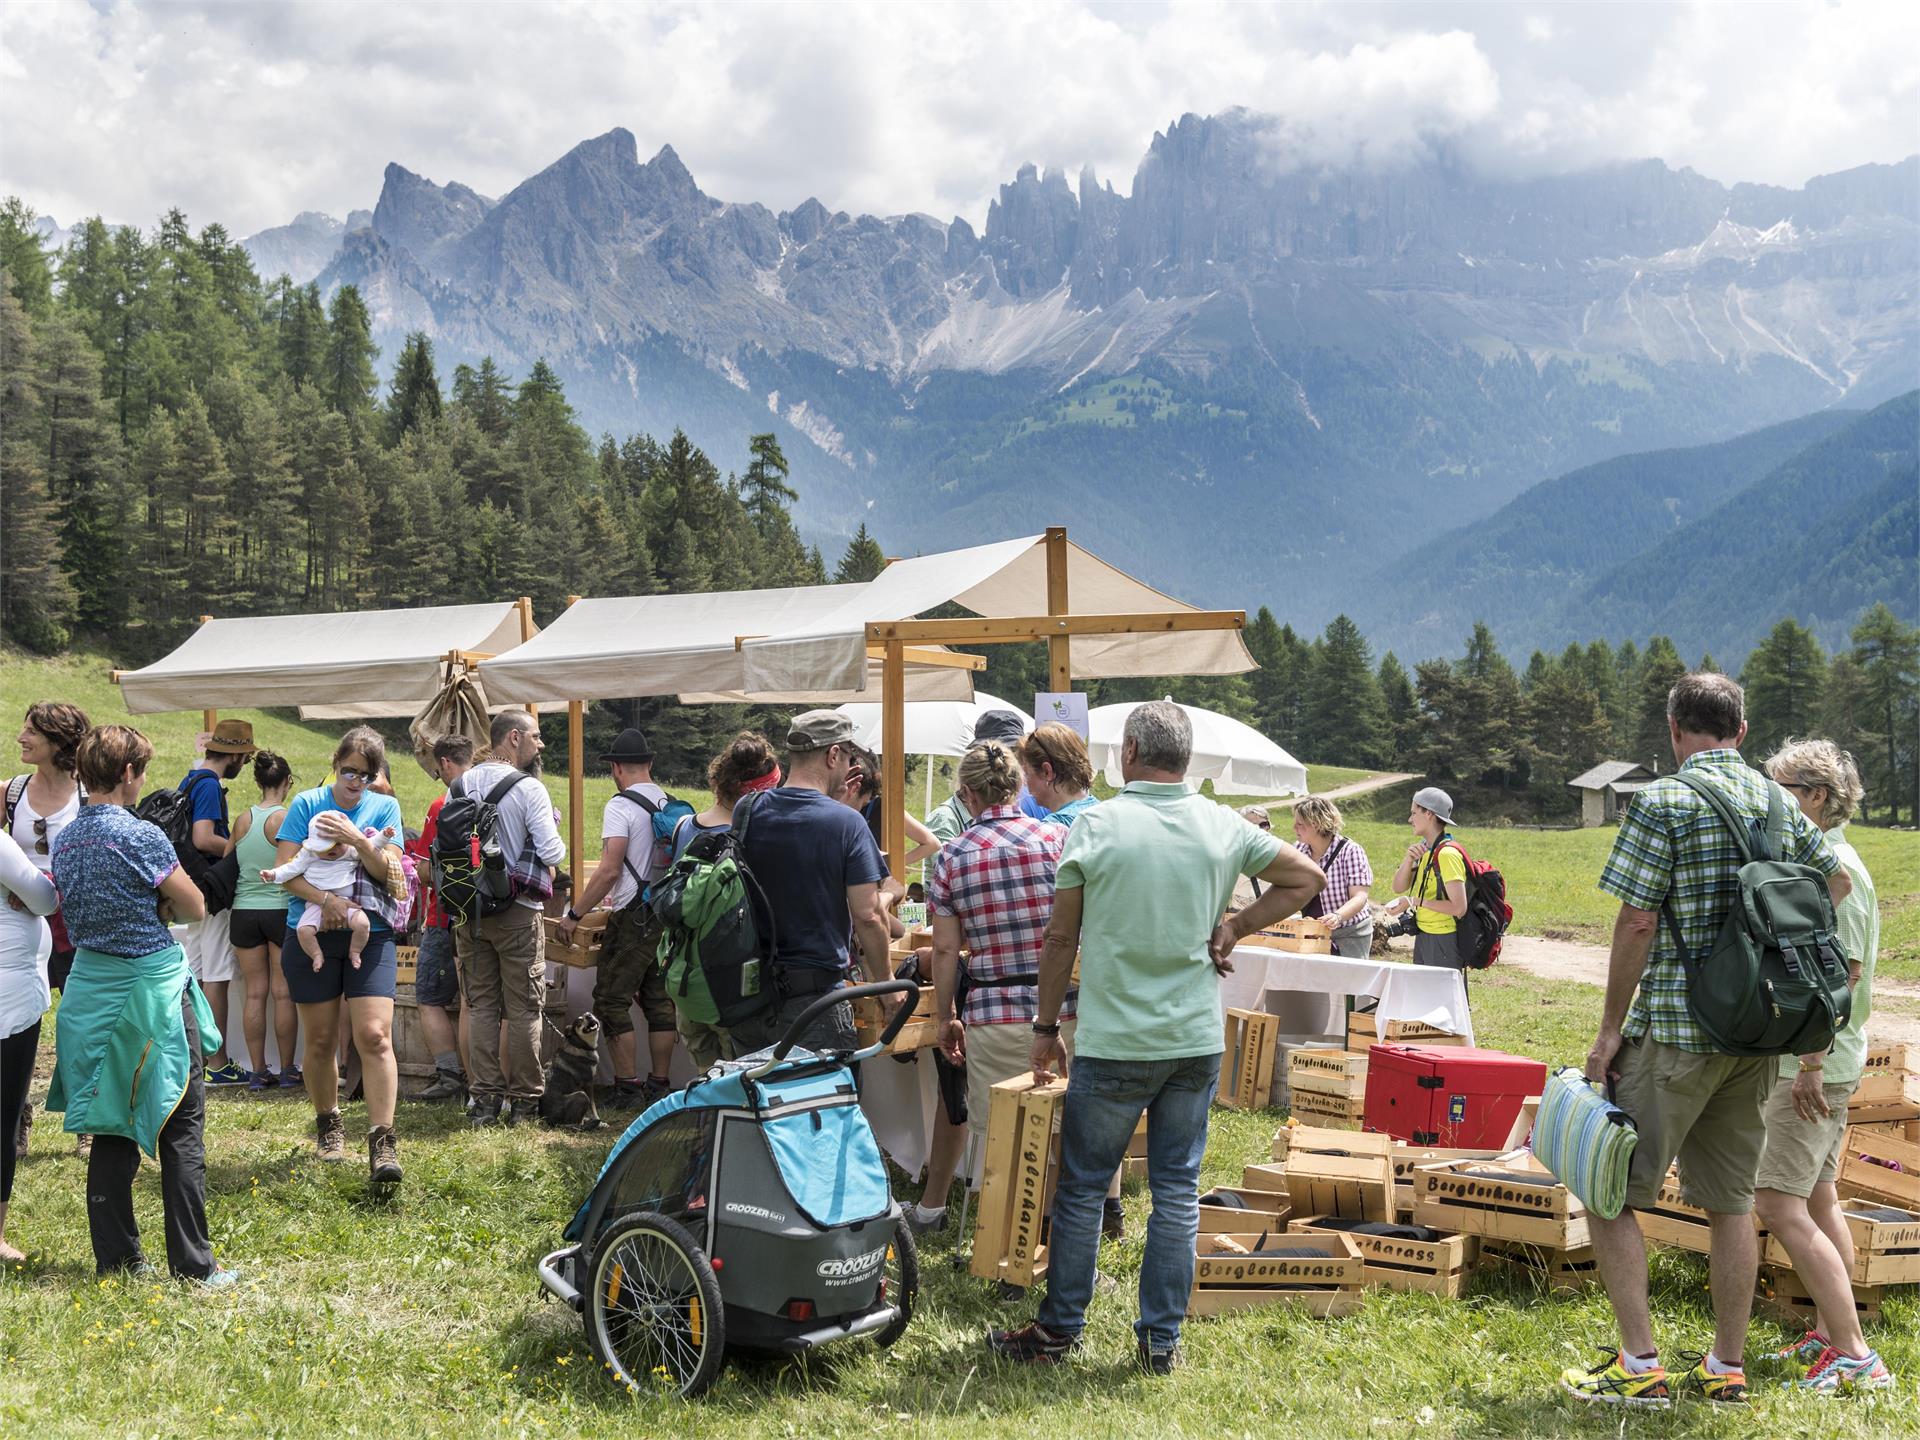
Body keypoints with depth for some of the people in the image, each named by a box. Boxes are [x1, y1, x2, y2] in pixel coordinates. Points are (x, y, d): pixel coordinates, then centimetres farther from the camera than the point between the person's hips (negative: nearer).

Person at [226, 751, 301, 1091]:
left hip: (244, 911, 4)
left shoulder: (242, 820, 4)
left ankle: (258, 1071, 8)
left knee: (255, 993, 7)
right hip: (281, 910, -4)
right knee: (283, 993, 3)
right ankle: (288, 1070, 7)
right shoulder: (286, 818, -10)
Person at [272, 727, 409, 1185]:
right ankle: (327, 1123, 31)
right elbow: (287, 869, -6)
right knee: (320, 1039, 10)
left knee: (374, 1035, -13)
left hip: (369, 934, 0)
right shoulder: (307, 804, 3)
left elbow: (388, 870, -3)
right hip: (312, 935, 1)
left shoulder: (384, 808, 6)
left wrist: (356, 839, -20)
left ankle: (382, 1142, -12)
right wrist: (325, 899, -21)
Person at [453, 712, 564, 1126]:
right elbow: (552, 851, -15)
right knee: (524, 1009, 3)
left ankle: (485, 1096, 9)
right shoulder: (529, 788, -12)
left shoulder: (461, 785, 6)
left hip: (468, 909, 5)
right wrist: (558, 851, 7)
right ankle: (525, 1099, 7)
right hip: (517, 911, -5)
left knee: (480, 1006, 9)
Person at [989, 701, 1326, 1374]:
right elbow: (1306, 877, 12)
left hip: (1113, 1043, -3)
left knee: (1081, 1187, 9)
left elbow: (1060, 937, -4)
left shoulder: (1096, 826, -9)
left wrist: (1046, 1026, 5)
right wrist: (1234, 926, 11)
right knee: (1178, 1192, 10)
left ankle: (1059, 1329, 19)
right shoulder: (1224, 826, 2)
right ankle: (1161, 1338, 15)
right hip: (1198, 1040, 3)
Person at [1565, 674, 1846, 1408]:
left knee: (1609, 1190, 2)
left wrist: (1610, 1028, -8)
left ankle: (1639, 1366, 1)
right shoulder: (1779, 802, 9)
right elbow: (1836, 880, 23)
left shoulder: (1664, 801, -12)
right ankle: (1725, 1369, 18)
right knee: (1730, 1201, 13)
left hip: (1675, 1028, -7)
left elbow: (1637, 922, -14)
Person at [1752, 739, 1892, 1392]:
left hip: (1814, 1064, -11)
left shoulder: (1835, 867, -16)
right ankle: (1830, 1334, 25)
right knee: (1817, 1201, 16)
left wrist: (1810, 1061, -24)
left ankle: (1855, 1356, -12)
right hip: (1818, 1061, 11)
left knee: (1780, 1204, -13)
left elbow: (1845, 970, -22)